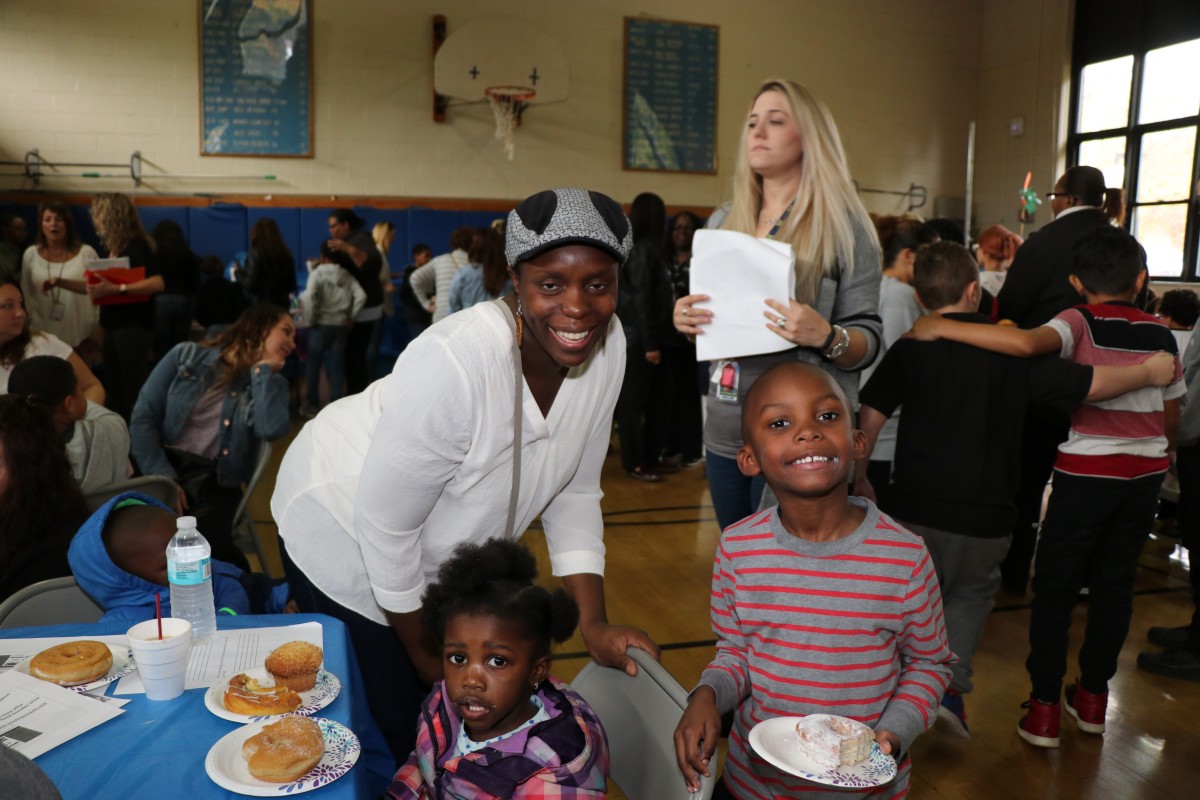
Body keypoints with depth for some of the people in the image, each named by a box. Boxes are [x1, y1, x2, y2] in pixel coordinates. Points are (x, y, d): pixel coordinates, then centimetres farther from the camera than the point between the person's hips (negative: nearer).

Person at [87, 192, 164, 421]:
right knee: (114, 389, 16)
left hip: (134, 327, -10)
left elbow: (157, 283, -27)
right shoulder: (113, 248, 11)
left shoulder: (135, 246, -14)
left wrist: (116, 289, -30)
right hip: (114, 325, 10)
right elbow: (105, 284, 16)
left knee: (135, 391, -5)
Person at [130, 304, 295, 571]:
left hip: (214, 480, 0)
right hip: (160, 465, 0)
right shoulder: (187, 355, 5)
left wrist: (263, 370, -4)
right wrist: (163, 478, -12)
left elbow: (272, 429, -15)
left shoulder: (271, 383, 8)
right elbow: (143, 417, 0)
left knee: (207, 543, -29)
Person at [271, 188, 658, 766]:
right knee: (394, 729, 5)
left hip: (444, 554, 6)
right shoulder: (457, 363, -37)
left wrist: (593, 624, -13)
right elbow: (384, 525, -26)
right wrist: (423, 650, -11)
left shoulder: (608, 345, -17)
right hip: (347, 534, -6)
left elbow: (575, 490, -6)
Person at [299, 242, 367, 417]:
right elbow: (361, 296, -6)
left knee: (313, 364, 10)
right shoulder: (346, 275, 3)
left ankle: (312, 405, 14)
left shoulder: (317, 273, -7)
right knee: (337, 365, 8)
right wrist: (351, 317, 4)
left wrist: (311, 319, -10)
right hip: (340, 325, 3)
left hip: (321, 324, -3)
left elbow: (309, 297, -21)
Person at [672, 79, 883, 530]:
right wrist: (686, 320, -5)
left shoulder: (843, 224, -5)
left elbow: (868, 341, -6)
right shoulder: (722, 223, 9)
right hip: (724, 432, 5)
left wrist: (825, 337, -26)